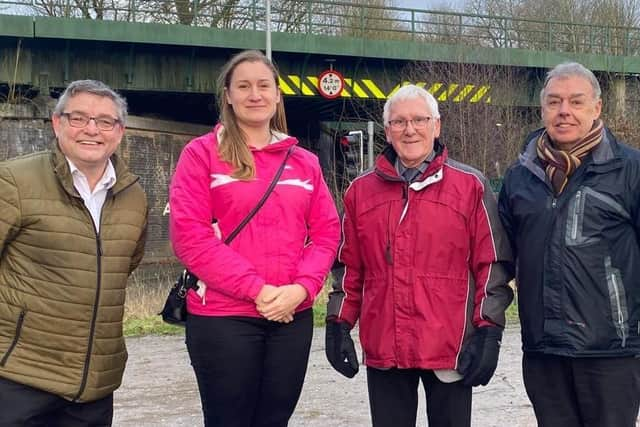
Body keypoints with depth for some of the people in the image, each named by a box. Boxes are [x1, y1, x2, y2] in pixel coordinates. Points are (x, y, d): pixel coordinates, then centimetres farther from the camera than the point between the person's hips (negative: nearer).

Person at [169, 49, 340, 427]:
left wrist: (302, 287, -11)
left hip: (293, 316, 4)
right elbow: (189, 235, -10)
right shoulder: (202, 153, 0)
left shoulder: (304, 161, 12)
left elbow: (327, 232, 8)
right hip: (223, 317, -4)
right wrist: (256, 289, -16)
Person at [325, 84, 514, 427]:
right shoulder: (362, 190, 9)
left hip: (451, 347, -2)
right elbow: (350, 267, 13)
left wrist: (489, 330, -7)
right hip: (383, 348, 3)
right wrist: (339, 323, 7)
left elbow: (492, 264, -1)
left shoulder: (470, 185, 0)